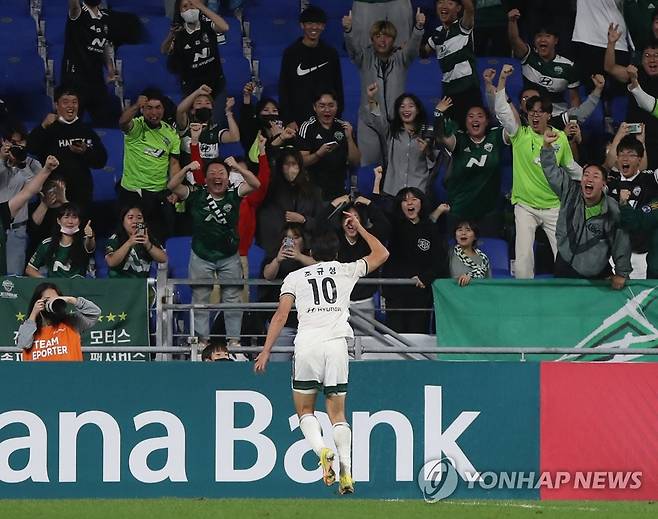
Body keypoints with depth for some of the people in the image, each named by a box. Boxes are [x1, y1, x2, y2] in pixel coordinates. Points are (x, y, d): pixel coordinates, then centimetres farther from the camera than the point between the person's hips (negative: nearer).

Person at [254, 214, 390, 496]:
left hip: (307, 344, -1)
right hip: (337, 344, 1)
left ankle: (322, 450, -17)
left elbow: (281, 315, 4)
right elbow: (381, 254, 31)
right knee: (337, 413, 8)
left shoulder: (295, 277, 14)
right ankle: (346, 470, -10)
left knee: (305, 410, 12)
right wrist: (360, 228, 42)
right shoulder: (347, 271, 17)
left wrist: (266, 350, 4)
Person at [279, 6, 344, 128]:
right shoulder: (291, 53, 3)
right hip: (299, 120, -2)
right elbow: (284, 89, 2)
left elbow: (338, 87, 13)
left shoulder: (331, 53, 10)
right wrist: (289, 121, -6)